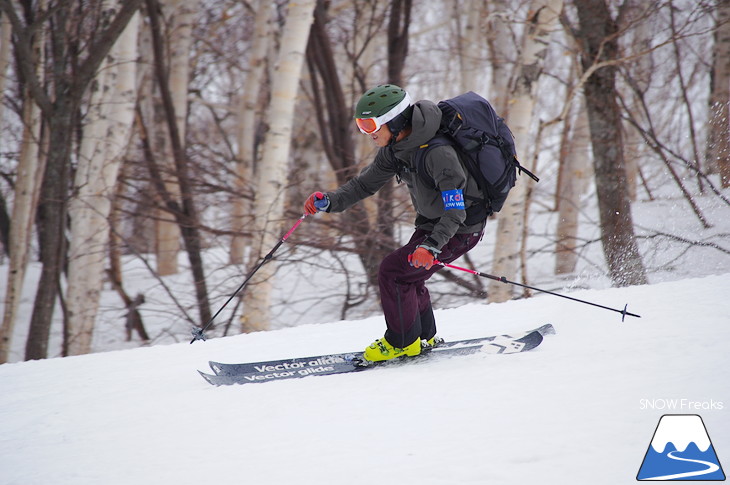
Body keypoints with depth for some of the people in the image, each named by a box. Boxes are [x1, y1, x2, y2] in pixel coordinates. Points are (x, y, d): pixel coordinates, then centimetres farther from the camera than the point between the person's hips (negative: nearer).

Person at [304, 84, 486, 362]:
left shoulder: (438, 153, -33)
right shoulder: (395, 147, -5)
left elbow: (455, 212, -36)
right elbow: (365, 184, 3)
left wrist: (431, 245, -49)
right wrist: (330, 202, -12)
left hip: (461, 229, -9)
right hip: (431, 222, 9)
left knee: (393, 270, -12)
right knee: (407, 276, 14)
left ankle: (403, 342, 3)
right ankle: (424, 337, 33)